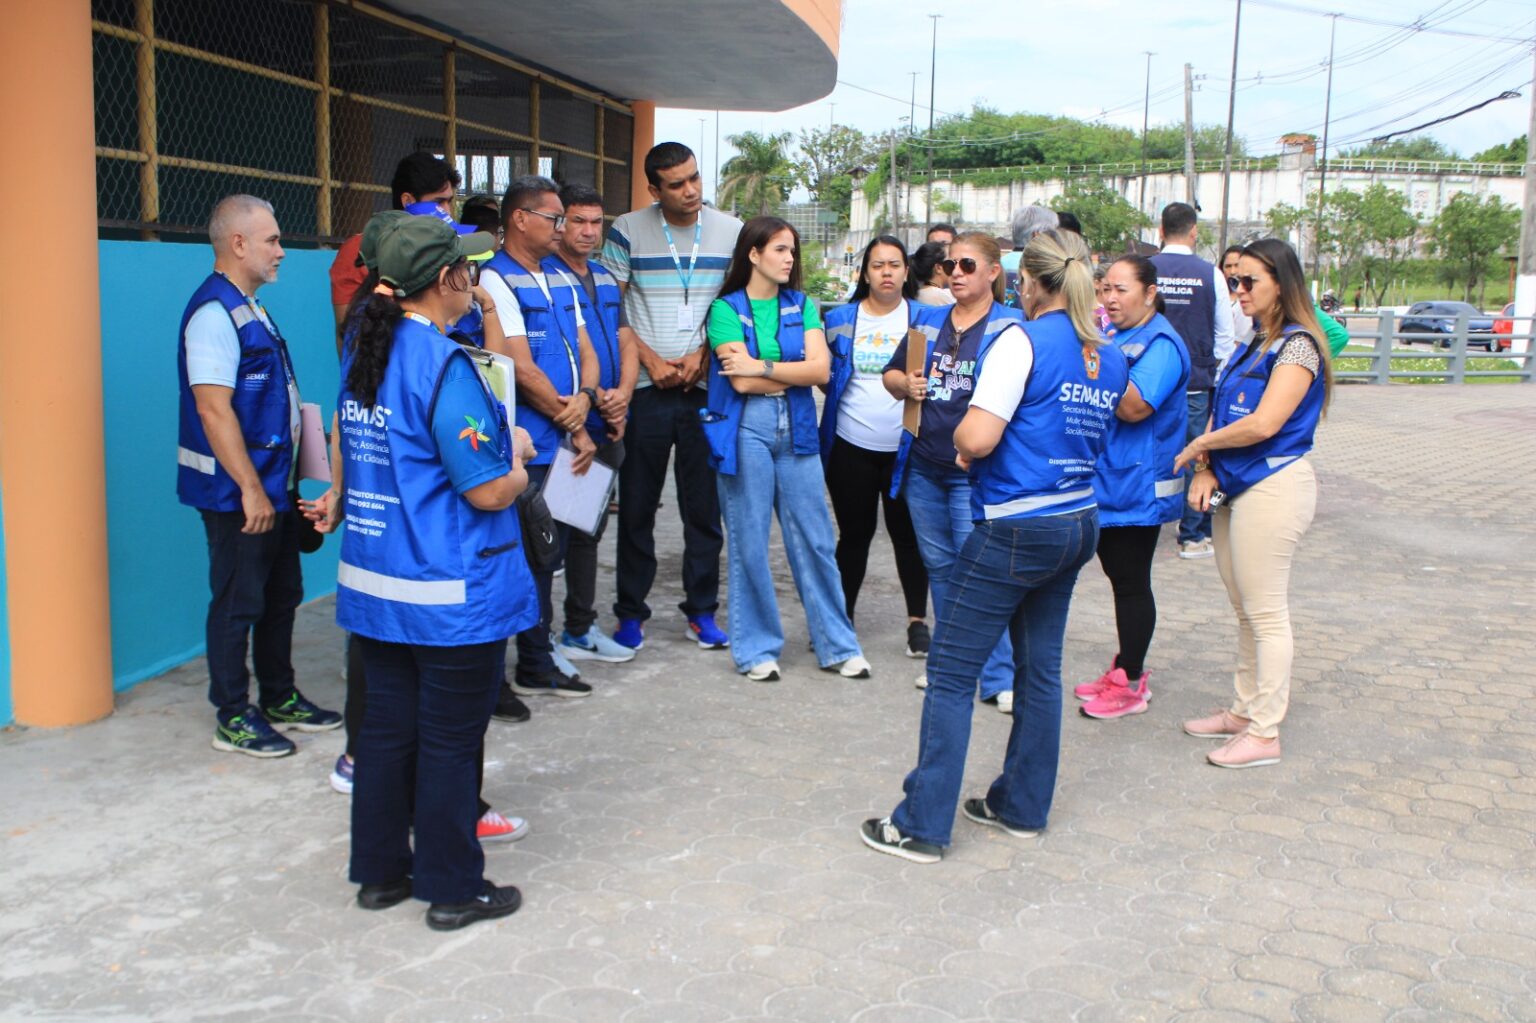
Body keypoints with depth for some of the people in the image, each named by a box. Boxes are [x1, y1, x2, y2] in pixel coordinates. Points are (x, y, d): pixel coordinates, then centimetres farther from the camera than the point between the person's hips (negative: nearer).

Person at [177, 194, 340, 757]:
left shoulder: (249, 308, 13)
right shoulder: (214, 312, -18)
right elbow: (213, 409, -24)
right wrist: (250, 489, -23)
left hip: (274, 483, 10)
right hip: (238, 493, -10)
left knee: (282, 595, 17)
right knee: (238, 603, 1)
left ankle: (280, 698, 30)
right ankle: (233, 718, 12)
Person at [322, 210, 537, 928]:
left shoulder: (363, 351, 6)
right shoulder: (444, 365, -20)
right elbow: (490, 491, -20)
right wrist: (517, 460, -2)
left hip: (373, 585, 8)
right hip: (451, 595, -8)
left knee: (387, 726, 17)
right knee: (449, 739, 5)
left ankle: (379, 871, 30)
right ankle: (452, 889, 19)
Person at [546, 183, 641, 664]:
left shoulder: (606, 278, 16)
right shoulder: (542, 276, -8)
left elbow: (626, 342, 14)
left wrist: (623, 393, -5)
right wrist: (592, 398, -15)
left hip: (605, 426, 8)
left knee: (590, 528, 14)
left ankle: (581, 628, 24)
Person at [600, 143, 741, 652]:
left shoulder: (731, 231, 5)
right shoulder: (627, 231, 1)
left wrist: (702, 355, -7)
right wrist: (651, 360, -9)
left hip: (707, 386, 1)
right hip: (644, 388, -1)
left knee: (704, 505, 6)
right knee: (636, 505, 5)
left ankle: (702, 610, 19)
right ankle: (630, 611, 17)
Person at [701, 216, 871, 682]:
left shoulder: (802, 306, 10)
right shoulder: (726, 309, -2)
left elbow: (820, 369, -3)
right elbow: (741, 382, -12)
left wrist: (762, 367, -11)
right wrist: (795, 373, -3)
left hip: (796, 429, 4)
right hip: (745, 430, -3)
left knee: (814, 539, 6)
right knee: (749, 543, 3)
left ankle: (837, 644, 16)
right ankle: (756, 648, 15)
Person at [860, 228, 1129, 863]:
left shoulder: (1024, 341, -14)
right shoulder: (1110, 357, 9)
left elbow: (978, 436, -24)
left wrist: (961, 443, -1)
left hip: (1015, 528, -8)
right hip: (1079, 523, 8)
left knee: (951, 672, -1)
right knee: (1040, 667, 16)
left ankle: (922, 827, 4)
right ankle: (1023, 806, 28)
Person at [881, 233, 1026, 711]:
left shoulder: (1009, 327, -5)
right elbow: (891, 373, 18)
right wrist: (906, 385, -4)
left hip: (974, 471, -6)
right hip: (923, 465, 6)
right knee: (939, 566, 14)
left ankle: (998, 676, 1)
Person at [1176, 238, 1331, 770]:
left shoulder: (1297, 345, -13)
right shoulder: (1253, 345, 15)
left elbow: (1263, 424, -21)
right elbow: (1222, 412, 12)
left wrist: (1199, 444, -8)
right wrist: (1206, 470, -3)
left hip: (1274, 486, -9)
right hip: (1238, 487, 9)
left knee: (1267, 614, -3)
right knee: (1245, 611, 16)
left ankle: (1265, 734, 5)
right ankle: (1244, 711, 27)